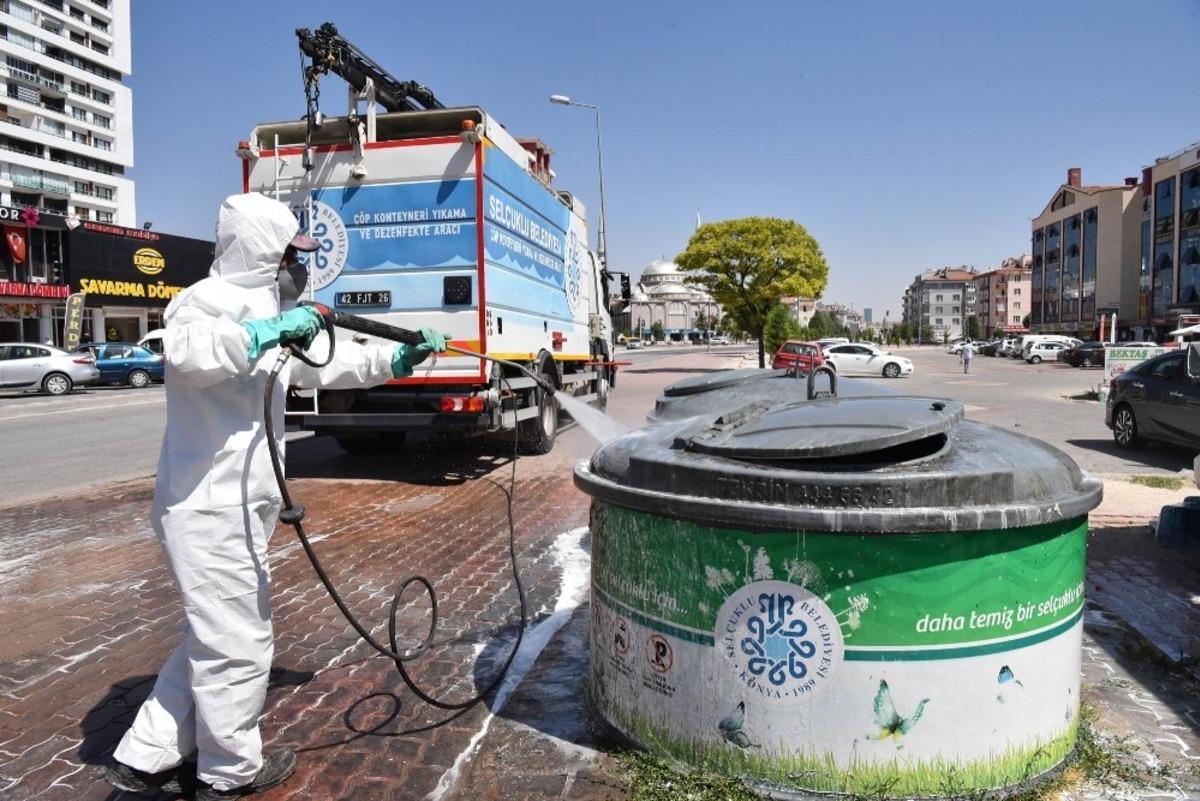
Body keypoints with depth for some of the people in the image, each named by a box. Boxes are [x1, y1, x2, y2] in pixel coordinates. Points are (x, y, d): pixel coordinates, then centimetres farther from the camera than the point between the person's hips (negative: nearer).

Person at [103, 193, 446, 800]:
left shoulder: (257, 307, 17)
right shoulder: (213, 299, -13)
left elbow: (323, 363, 25)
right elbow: (184, 351, -36)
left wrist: (398, 359, 20)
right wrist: (270, 330, -27)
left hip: (230, 509, 10)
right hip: (211, 511, -10)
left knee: (212, 638, 22)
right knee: (238, 647, 6)